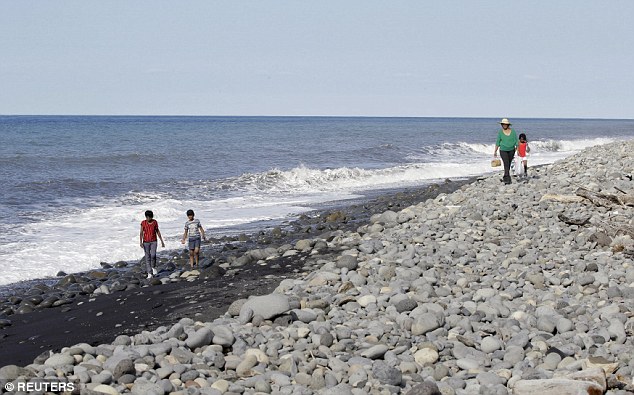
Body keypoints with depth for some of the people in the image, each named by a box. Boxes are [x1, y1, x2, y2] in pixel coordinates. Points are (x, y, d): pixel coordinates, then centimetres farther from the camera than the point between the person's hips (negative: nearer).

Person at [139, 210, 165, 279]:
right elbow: (141, 233, -6)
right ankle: (149, 274, 4)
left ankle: (153, 267, 6)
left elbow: (157, 231, 8)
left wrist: (162, 241, 9)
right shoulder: (143, 223, -5)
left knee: (153, 255, -21)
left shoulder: (155, 222, -1)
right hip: (146, 242, 0)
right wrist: (141, 242, -18)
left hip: (153, 241, 0)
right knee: (147, 257, -2)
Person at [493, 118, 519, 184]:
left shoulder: (513, 131, -3)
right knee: (506, 164, -15)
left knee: (509, 164, 13)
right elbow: (497, 142, 0)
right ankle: (507, 179, -18)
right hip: (503, 150, -2)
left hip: (511, 150, 2)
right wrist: (495, 151, -1)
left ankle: (505, 177, 29)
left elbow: (516, 141, -1)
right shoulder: (500, 132, -4)